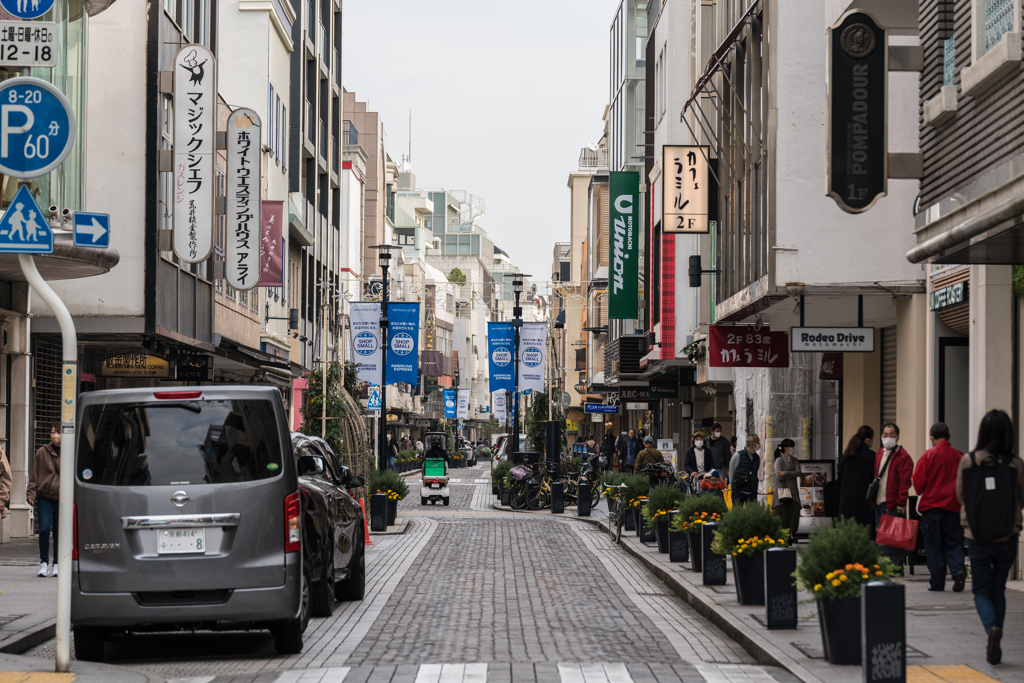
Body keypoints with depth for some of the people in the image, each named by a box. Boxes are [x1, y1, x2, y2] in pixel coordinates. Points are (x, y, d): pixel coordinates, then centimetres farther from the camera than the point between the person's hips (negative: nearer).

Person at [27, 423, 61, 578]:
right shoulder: (42, 453, 4)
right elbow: (34, 475, 7)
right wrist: (31, 493, -2)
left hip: (62, 497, 0)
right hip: (44, 497, 0)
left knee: (59, 532, 3)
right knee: (44, 530, -8)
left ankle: (57, 564, 14)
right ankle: (44, 563, 6)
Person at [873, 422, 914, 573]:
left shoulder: (902, 457, -6)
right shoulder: (878, 455, 17)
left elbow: (905, 481, -11)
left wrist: (901, 503, -16)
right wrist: (872, 499, 14)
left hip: (894, 504, -7)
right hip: (879, 503, 7)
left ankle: (896, 567, -1)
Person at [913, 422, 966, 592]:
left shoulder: (929, 455, -7)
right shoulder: (959, 456, 1)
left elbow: (918, 480, -7)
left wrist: (922, 495, 13)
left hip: (932, 505, -2)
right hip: (954, 507, 2)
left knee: (934, 546, 5)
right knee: (953, 543, 9)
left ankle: (937, 583, 5)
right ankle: (958, 570, -16)